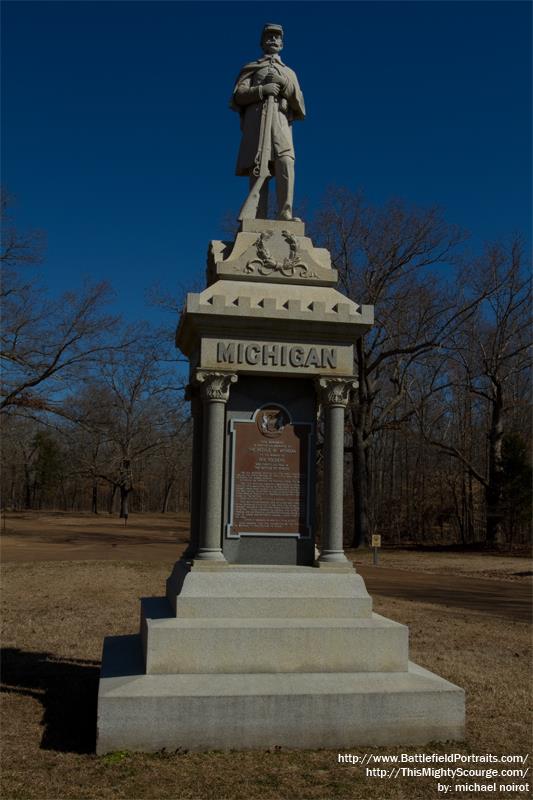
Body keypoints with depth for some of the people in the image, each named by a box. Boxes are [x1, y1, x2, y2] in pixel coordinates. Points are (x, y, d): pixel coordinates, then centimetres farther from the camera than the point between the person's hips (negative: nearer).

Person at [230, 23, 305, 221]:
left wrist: (284, 83, 2)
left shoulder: (289, 73, 32)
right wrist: (262, 90, -8)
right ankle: (258, 221, -19)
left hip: (281, 122, 1)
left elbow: (299, 104, 18)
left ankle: (285, 215, -34)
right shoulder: (251, 68, 24)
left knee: (285, 162, -25)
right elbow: (237, 96, 9)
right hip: (256, 122, -1)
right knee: (257, 170, -13)